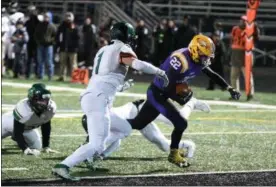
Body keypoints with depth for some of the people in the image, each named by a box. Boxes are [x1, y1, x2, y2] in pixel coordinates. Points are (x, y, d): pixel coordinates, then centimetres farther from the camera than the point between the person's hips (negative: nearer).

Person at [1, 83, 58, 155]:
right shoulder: (22, 109, -44)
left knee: (37, 147, 15)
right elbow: (17, 132, -35)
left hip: (28, 128, 5)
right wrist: (25, 149, -44)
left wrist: (46, 147, -7)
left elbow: (46, 127, -9)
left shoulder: (51, 108, -28)